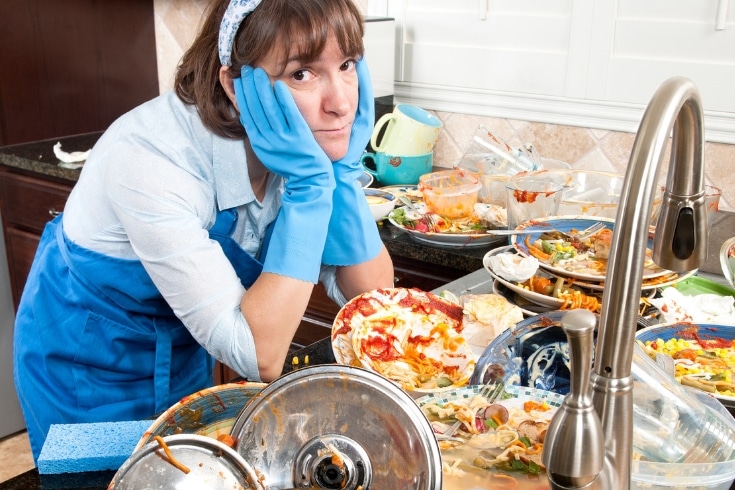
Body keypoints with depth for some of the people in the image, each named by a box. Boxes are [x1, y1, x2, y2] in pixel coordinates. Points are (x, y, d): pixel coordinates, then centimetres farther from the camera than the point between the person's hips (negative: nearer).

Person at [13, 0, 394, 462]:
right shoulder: (152, 155, -35)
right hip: (89, 368, -5)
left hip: (184, 347, 6)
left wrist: (342, 172, -28)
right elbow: (259, 357, -36)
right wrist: (308, 186, -38)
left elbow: (372, 301, -16)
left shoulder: (312, 142, -18)